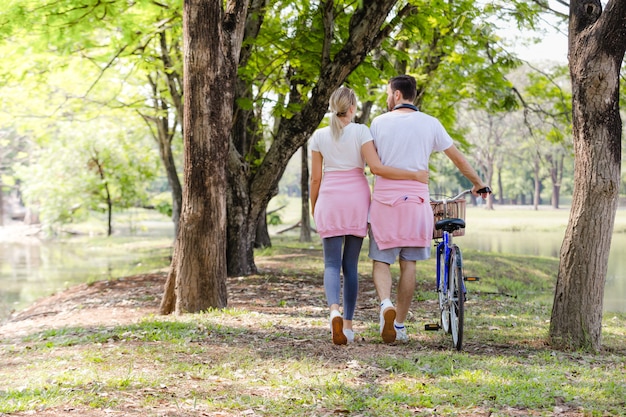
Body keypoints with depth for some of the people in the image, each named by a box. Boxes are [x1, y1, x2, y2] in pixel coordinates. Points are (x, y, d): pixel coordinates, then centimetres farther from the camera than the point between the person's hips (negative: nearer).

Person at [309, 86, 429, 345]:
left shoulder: (319, 136, 2)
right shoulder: (360, 131, -4)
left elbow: (315, 178, 4)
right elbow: (376, 167, -14)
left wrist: (313, 208, 16)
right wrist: (414, 175, -10)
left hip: (329, 200, 0)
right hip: (357, 199, 0)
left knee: (332, 263, 0)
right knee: (351, 264, 10)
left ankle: (334, 310, -28)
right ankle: (348, 323, 9)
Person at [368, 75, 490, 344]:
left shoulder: (379, 123, 2)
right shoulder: (430, 124, 4)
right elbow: (458, 158, 9)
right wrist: (478, 183, 23)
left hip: (384, 198, -1)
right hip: (415, 198, 1)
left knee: (381, 260, 6)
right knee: (408, 264, 7)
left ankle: (385, 304, -22)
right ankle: (400, 326, 10)